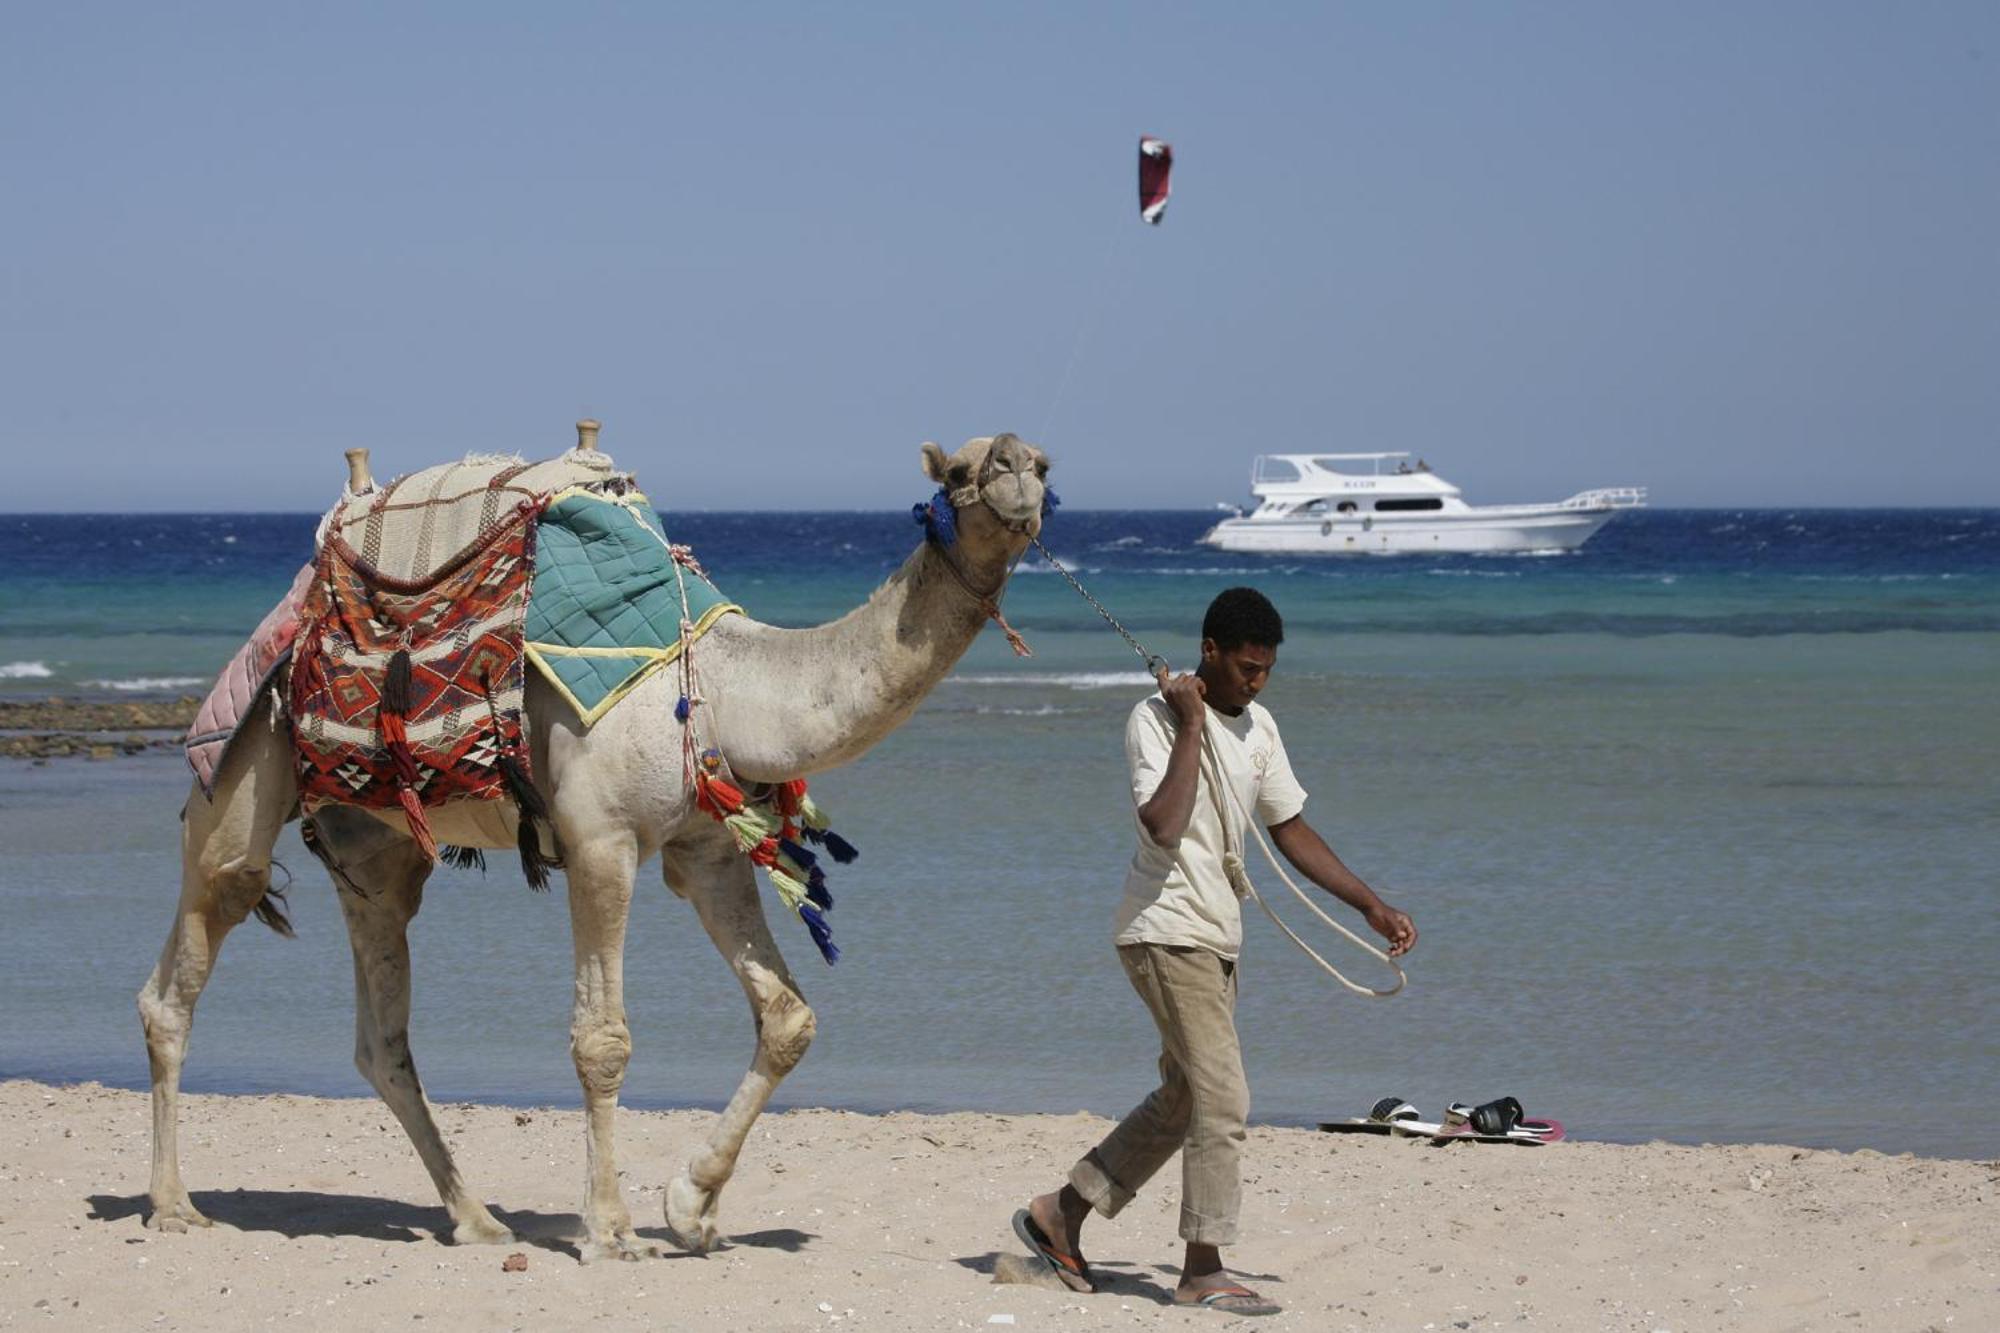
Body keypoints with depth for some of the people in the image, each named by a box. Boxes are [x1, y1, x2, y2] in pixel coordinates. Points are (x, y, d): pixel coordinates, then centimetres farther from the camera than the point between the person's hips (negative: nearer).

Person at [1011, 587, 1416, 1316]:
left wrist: (1372, 906, 11)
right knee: (1221, 1099, -13)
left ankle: (1060, 1214, 25)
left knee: (1183, 1101, 14)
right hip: (1167, 933, -9)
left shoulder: (1258, 727, 11)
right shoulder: (1157, 719, -13)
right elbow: (1165, 827, -26)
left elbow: (1291, 830, 17)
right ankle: (1203, 1271, -7)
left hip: (1216, 939, 9)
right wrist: (1191, 727, -22)